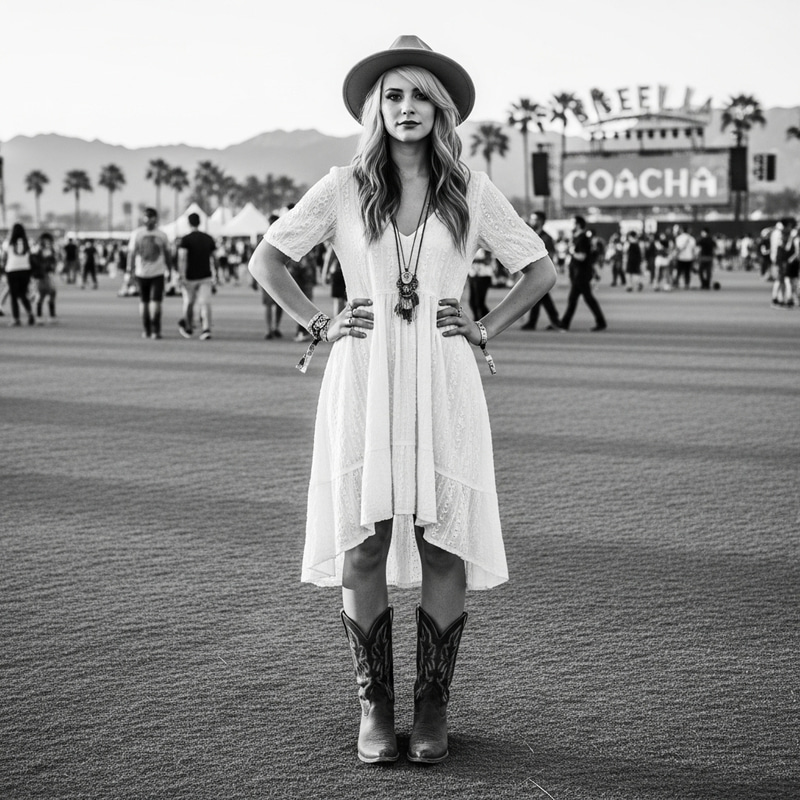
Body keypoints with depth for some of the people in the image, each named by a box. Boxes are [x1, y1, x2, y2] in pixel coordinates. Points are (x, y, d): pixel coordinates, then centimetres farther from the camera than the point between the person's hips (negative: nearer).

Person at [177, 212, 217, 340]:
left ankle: (188, 328, 26)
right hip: (205, 276, 2)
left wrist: (182, 276, -19)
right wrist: (214, 275, 22)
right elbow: (214, 258, 11)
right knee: (205, 303, -2)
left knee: (189, 303, 13)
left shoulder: (185, 239, -7)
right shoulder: (209, 238, 6)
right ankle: (206, 329, -16)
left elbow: (182, 258, -18)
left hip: (190, 277, -2)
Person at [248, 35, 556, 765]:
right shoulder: (344, 189, 4)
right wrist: (318, 323, 1)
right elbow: (266, 260, 10)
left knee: (444, 546, -1)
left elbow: (541, 272, 11)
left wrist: (484, 330, 2)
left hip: (442, 384, 0)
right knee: (363, 547, -1)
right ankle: (374, 706, 11)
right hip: (363, 382, 0)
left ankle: (433, 706, 11)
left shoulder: (470, 191, 5)